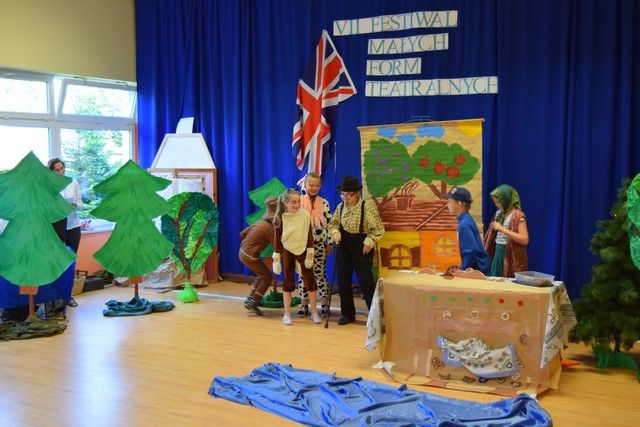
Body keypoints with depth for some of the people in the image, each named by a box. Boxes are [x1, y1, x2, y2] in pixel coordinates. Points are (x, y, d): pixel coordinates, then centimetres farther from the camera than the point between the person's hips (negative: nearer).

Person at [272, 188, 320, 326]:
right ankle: (287, 314, 11)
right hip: (287, 251, 0)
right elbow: (277, 238, -1)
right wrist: (276, 256, -1)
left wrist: (310, 252, -4)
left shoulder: (305, 215, -11)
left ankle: (314, 312, 12)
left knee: (309, 279, 0)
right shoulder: (280, 218, -10)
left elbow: (309, 235, -3)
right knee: (288, 281, 4)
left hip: (302, 250, 0)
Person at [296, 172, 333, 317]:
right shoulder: (299, 201, -2)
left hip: (320, 244, 1)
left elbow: (329, 223, 4)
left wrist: (330, 243, 2)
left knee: (320, 273, 7)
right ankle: (304, 305, 16)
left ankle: (324, 304, 17)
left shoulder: (324, 203, 2)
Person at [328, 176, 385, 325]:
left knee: (365, 282, -4)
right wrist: (335, 232, -7)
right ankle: (347, 313, 23)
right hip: (344, 246, 5)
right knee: (343, 281, 9)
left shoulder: (367, 207, -14)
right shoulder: (340, 207, 0)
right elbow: (333, 223, 13)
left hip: (361, 246, -5)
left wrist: (369, 242, -17)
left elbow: (379, 229, -9)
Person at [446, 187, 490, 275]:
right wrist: (462, 267, 13)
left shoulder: (464, 224, -21)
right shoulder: (466, 219, 6)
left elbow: (471, 251, -25)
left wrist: (463, 269, -14)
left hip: (478, 270, -8)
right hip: (478, 268, 8)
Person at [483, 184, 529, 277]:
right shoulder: (499, 213, 11)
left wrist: (502, 229, -23)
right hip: (498, 253, 7)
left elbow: (525, 240, -20)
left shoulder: (517, 215, -12)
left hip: (511, 256, -7)